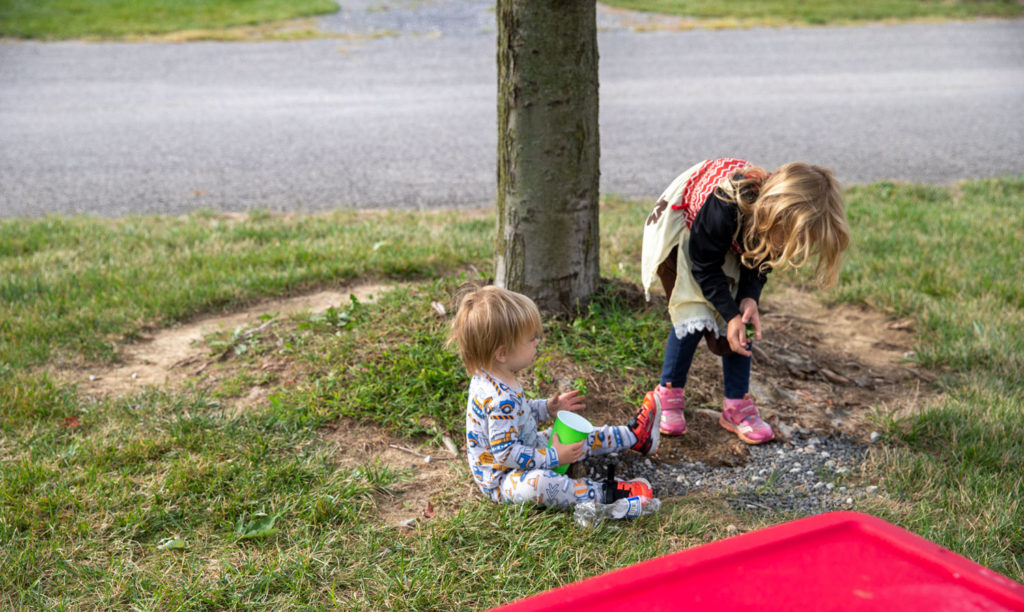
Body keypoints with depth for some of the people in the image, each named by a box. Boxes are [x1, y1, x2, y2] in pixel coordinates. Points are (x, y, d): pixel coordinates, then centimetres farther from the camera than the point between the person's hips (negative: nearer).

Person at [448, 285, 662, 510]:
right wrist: (554, 458, -26)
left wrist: (547, 408, 7)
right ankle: (606, 493, -34)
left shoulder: (489, 379, -3)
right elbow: (506, 453, -34)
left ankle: (633, 436, 31)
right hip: (501, 479, -11)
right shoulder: (500, 399, -35)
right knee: (538, 483, -40)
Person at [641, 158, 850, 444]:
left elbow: (759, 261, -9)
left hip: (733, 241, 5)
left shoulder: (784, 217, -28)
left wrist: (749, 298, -25)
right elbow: (705, 265, -28)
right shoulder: (726, 206, -44)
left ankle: (736, 406, 5)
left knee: (744, 322, -4)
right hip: (683, 229, -5)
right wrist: (730, 314, -31)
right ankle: (667, 396, 3)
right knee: (695, 316, -15)